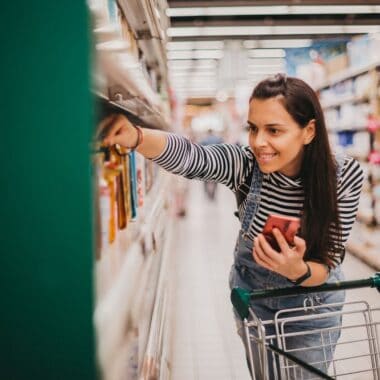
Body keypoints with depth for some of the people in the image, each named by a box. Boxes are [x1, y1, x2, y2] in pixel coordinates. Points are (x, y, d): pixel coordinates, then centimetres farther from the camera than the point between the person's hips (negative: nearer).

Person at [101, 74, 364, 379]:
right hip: (252, 293, 1)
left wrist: (298, 269, -45)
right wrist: (135, 137, -64)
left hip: (313, 300, -1)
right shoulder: (246, 163, -24)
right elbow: (188, 156, -44)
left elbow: (326, 268, -22)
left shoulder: (345, 176, -24)